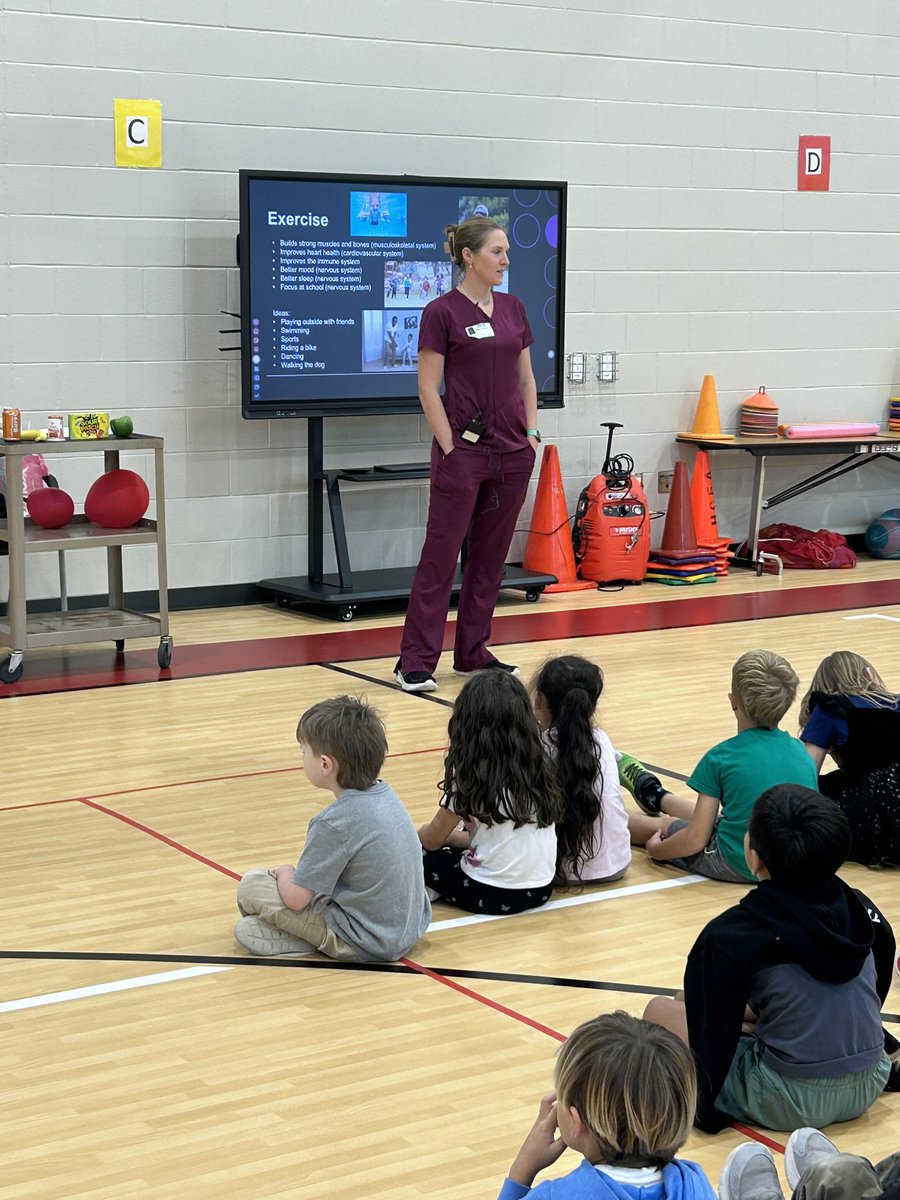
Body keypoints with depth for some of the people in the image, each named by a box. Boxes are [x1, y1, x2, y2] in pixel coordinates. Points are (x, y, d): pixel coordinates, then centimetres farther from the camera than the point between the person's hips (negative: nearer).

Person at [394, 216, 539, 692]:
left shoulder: (513, 309, 10)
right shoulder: (442, 311, -9)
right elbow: (429, 388, -10)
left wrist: (532, 433, 6)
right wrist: (449, 449, -12)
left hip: (512, 452, 6)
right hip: (464, 449, -6)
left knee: (490, 555, 11)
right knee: (440, 555, -2)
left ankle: (473, 652, 20)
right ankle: (416, 661, 3)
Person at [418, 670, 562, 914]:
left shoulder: (471, 778, -12)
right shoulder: (539, 767, 3)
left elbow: (431, 840, 3)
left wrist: (422, 833, 23)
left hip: (492, 894, -5)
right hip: (540, 890, 5)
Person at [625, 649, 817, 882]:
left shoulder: (720, 758, -15)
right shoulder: (801, 752, -2)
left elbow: (696, 839, -15)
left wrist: (656, 850, 3)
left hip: (739, 867, -6)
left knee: (664, 826, 23)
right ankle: (657, 798, 62)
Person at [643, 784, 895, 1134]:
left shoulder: (730, 935, -17)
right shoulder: (863, 910, -2)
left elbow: (709, 1033, -14)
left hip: (790, 1104, -5)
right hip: (868, 1087, 6)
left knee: (660, 1010, 9)